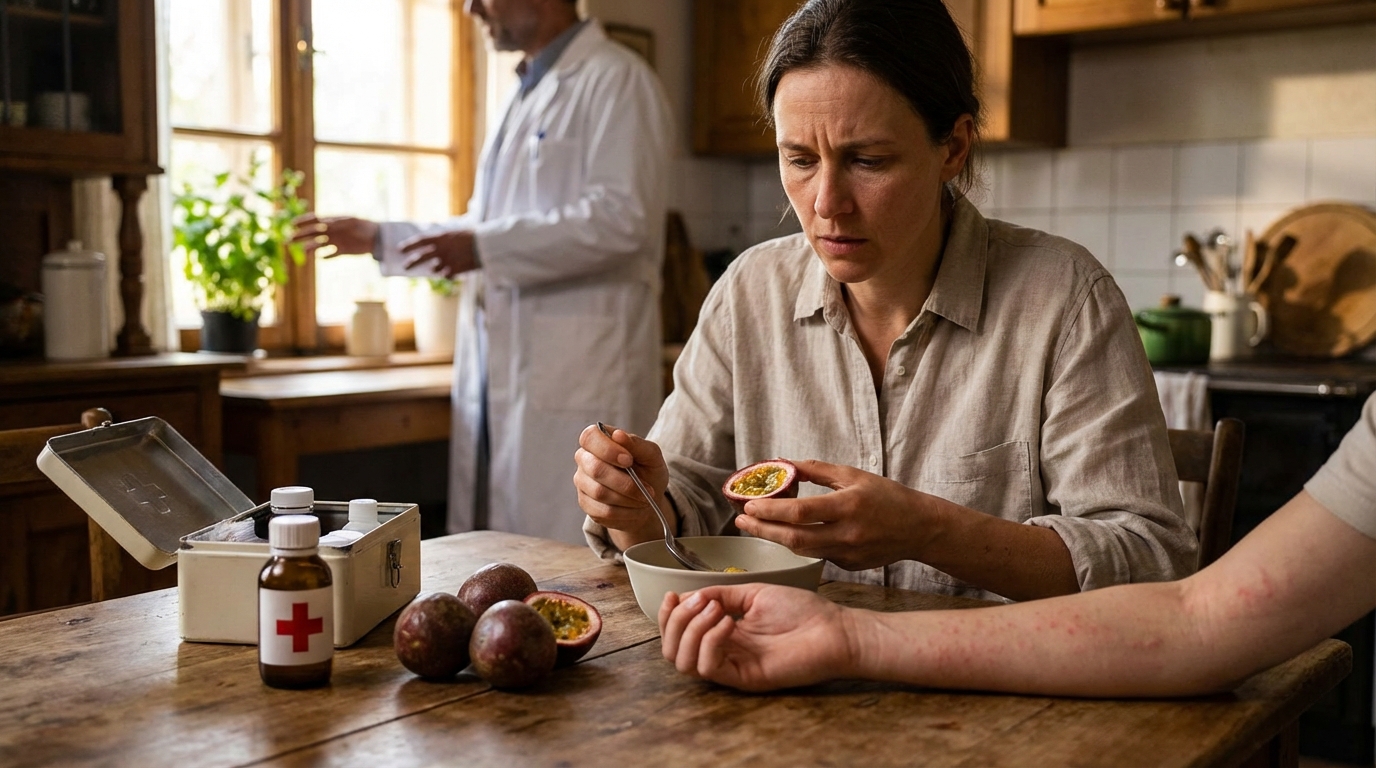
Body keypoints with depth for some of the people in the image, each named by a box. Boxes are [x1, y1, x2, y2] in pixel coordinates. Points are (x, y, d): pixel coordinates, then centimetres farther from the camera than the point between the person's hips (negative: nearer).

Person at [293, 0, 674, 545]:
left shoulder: (616, 80, -6)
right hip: (501, 374, 9)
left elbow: (622, 216, -19)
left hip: (576, 377, -9)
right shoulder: (528, 95, 23)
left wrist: (486, 248, -22)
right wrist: (379, 240, 28)